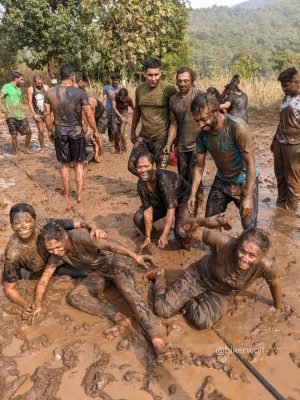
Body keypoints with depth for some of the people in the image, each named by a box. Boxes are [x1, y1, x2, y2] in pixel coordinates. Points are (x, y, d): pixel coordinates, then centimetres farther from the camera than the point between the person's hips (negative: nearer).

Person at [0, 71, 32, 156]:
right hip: (11, 115, -5)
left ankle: (26, 149, 20)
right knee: (14, 135, -2)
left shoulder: (19, 89, 16)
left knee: (28, 132, 2)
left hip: (21, 115, 6)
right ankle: (17, 153, 11)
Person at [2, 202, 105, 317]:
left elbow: (78, 224, -29)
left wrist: (93, 227, -49)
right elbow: (9, 288, -25)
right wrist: (25, 305, -39)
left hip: (53, 258, 3)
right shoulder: (13, 253, -37)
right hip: (32, 272, -2)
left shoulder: (44, 224, -35)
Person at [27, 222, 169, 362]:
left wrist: (134, 256, -43)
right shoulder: (57, 255, -11)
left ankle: (156, 338, -41)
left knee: (128, 291, -31)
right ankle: (120, 318, -31)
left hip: (113, 262, -6)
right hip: (97, 272, 6)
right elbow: (44, 278, -5)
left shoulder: (79, 236, -28)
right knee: (74, 297, -19)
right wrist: (37, 304, -17)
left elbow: (108, 245, -35)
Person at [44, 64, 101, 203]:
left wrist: (50, 130, 15)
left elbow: (47, 114, 1)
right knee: (78, 164, 11)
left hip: (60, 132, 2)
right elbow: (89, 115, -9)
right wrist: (95, 131, 3)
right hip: (76, 132, -2)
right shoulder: (80, 93, -12)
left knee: (65, 164, 15)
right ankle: (79, 195, 13)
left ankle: (67, 194, 25)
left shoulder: (50, 92, -3)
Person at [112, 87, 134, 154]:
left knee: (122, 132, -15)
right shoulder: (115, 96, -23)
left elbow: (133, 108, -8)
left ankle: (124, 149, 2)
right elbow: (114, 107, -29)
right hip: (116, 115, 2)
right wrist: (120, 116, -36)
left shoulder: (129, 99, -22)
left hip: (124, 115, -2)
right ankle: (117, 149, 15)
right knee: (115, 132, -3)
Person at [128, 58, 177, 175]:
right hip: (143, 137, 5)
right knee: (132, 166, 1)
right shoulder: (139, 89, 5)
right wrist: (133, 132, 22)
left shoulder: (168, 90, -10)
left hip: (161, 138, -5)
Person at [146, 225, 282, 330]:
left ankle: (187, 302, 8)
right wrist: (193, 230, -34)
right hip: (200, 275, -1)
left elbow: (274, 283, -7)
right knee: (163, 309, -8)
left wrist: (278, 307, 8)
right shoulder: (225, 243, -36)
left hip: (223, 293, 2)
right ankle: (159, 276, 23)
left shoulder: (266, 266, -31)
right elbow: (201, 234, -16)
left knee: (202, 321, -26)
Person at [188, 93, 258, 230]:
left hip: (244, 181, -5)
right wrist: (193, 194, -9)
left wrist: (248, 197, -29)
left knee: (249, 228, -2)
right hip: (221, 181, 5)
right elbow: (199, 166, -2)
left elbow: (250, 163, -26)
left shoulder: (237, 127, -30)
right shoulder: (202, 134, -13)